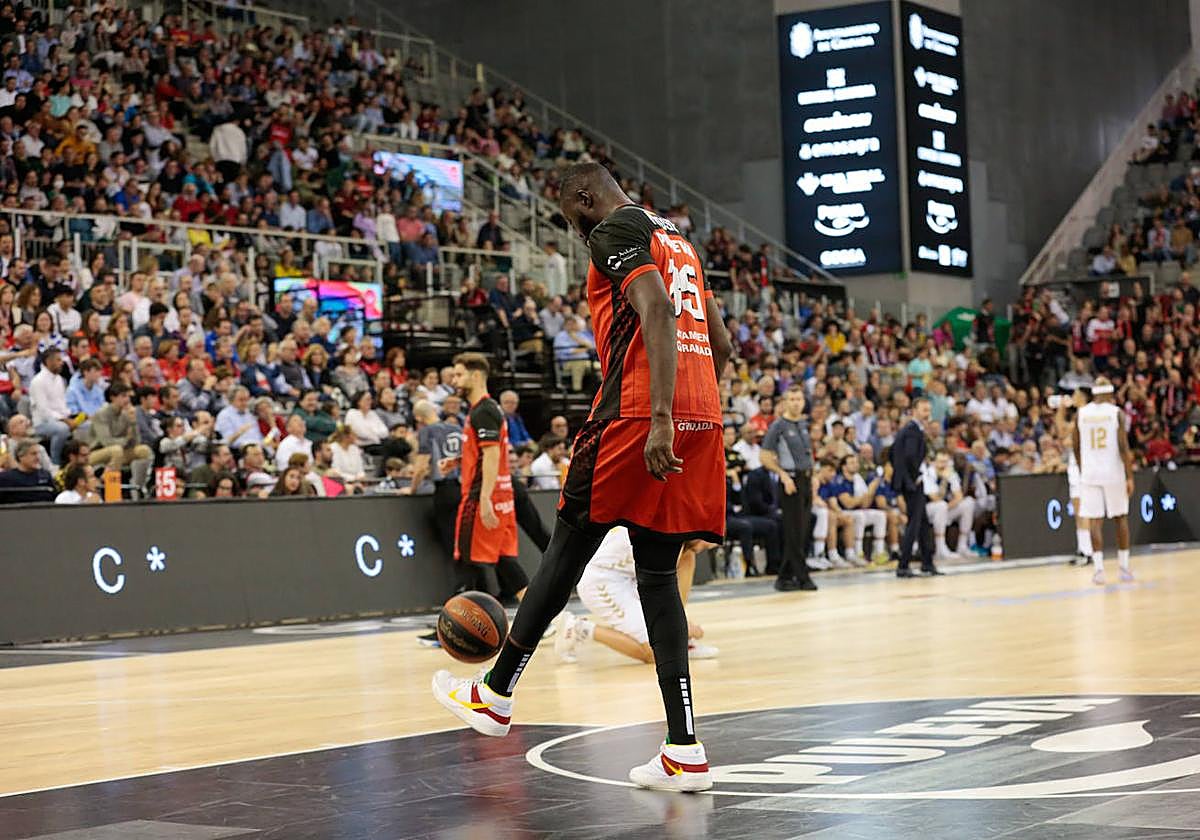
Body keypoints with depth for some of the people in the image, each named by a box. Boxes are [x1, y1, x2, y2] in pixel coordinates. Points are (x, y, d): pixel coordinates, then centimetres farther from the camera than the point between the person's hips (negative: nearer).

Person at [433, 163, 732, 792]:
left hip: (637, 415, -8)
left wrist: (659, 418, -27)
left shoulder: (615, 232, -3)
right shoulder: (677, 241, 25)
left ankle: (495, 696, 17)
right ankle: (684, 752, 0)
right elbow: (721, 344, 28)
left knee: (567, 547, 5)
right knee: (657, 576, 7)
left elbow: (657, 312, -20)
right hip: (702, 418, 8)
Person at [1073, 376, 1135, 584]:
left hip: (1090, 474, 1)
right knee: (1121, 517, 12)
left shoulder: (1080, 414, 3)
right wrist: (1129, 477, -7)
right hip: (1114, 473, -1)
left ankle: (1099, 568, -8)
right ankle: (1124, 567, 15)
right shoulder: (1116, 412, -5)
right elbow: (1123, 447, -10)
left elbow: (1076, 447, 10)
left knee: (1094, 520, 1)